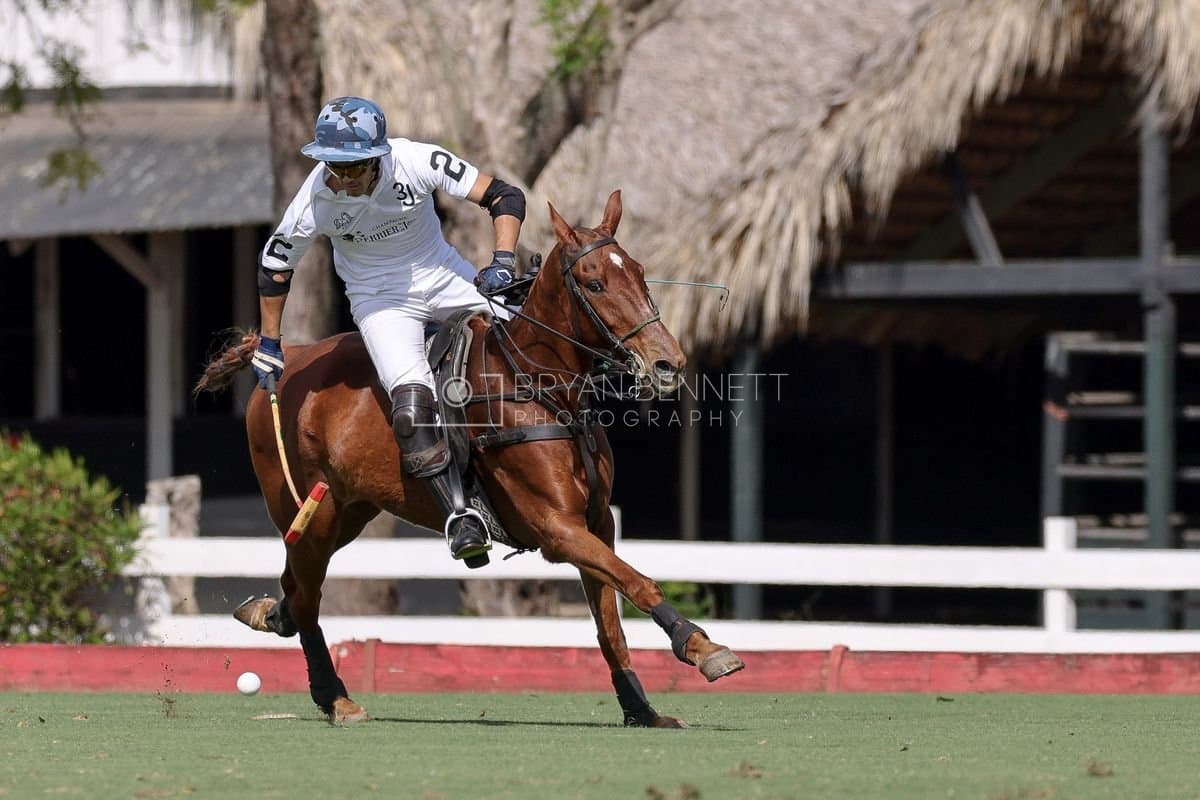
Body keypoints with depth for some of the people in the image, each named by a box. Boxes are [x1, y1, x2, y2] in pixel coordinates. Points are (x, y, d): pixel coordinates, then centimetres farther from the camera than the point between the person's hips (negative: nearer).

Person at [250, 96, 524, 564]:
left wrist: (503, 262, -30)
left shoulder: (418, 162, -22)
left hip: (443, 275, 3)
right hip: (380, 297, -3)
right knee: (411, 403, -24)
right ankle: (460, 516, -20)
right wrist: (269, 345, 5)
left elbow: (505, 198, -16)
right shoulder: (315, 202, -21)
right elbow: (275, 267, -3)